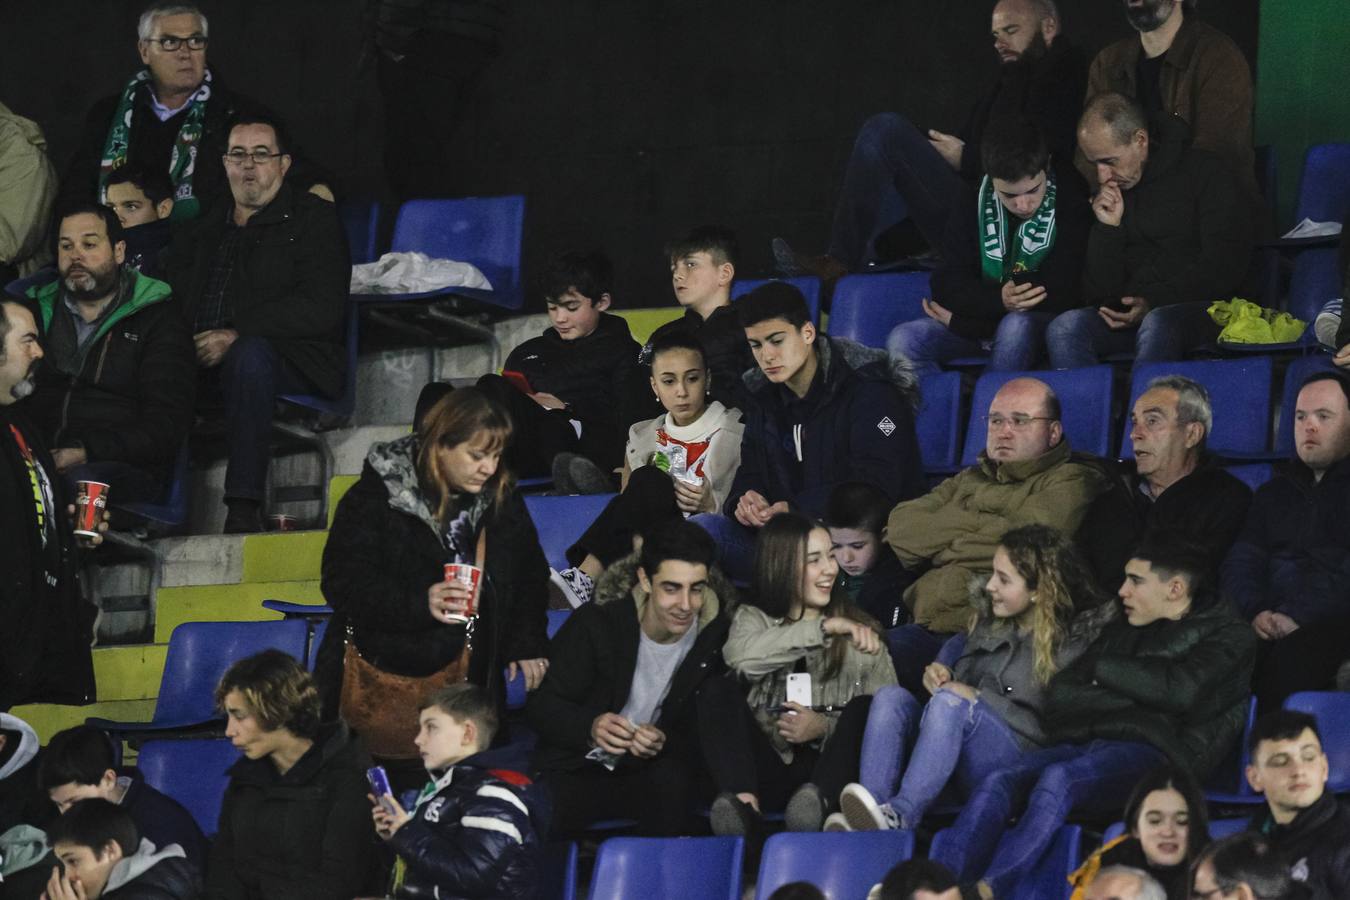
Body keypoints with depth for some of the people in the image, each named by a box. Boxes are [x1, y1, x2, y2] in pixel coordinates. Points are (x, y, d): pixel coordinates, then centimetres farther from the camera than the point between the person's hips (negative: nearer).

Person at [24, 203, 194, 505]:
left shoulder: (159, 320, 9)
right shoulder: (37, 313, 23)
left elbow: (167, 424, -2)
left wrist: (85, 453, -16)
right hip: (38, 461, 3)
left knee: (81, 480, -39)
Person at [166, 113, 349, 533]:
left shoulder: (314, 219, 7)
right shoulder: (206, 227, 24)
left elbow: (322, 309, -7)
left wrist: (237, 334, -16)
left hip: (293, 364, -4)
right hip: (203, 364, 4)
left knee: (250, 353, -38)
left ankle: (244, 507, -40)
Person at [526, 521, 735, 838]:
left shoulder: (718, 634, -9)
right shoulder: (594, 624, -11)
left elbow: (705, 739, -5)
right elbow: (540, 706, -6)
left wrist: (665, 743, -28)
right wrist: (591, 728, -28)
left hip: (653, 771, 1)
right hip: (579, 771, -1)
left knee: (672, 777, -34)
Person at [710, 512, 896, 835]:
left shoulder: (859, 631, 14)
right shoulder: (754, 619, 13)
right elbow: (740, 656, -14)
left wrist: (825, 727, -15)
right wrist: (825, 628, -18)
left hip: (831, 765, 0)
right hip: (769, 767, 0)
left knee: (865, 706, -26)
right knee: (720, 693, -21)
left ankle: (817, 801, -53)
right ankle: (744, 802, -45)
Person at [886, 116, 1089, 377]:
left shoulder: (1071, 201, -16)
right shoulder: (974, 199, -5)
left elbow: (1062, 292, -19)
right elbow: (947, 284, -6)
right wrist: (998, 299, -30)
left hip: (1039, 320, -4)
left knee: (1016, 326, -38)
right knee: (902, 340, -20)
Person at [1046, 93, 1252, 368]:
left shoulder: (1205, 172, 3)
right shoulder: (1110, 194, 16)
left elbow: (1225, 266, -6)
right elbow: (1099, 293, 13)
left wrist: (1153, 303, -15)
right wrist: (1108, 228, -1)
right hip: (1130, 314, 4)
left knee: (1158, 324, -39)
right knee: (1066, 326, -26)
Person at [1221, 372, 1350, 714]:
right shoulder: (1275, 492, 26)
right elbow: (1240, 562, 14)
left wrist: (1297, 615, -19)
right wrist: (1255, 611, -7)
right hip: (1270, 628, 5)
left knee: (1291, 656, -37)